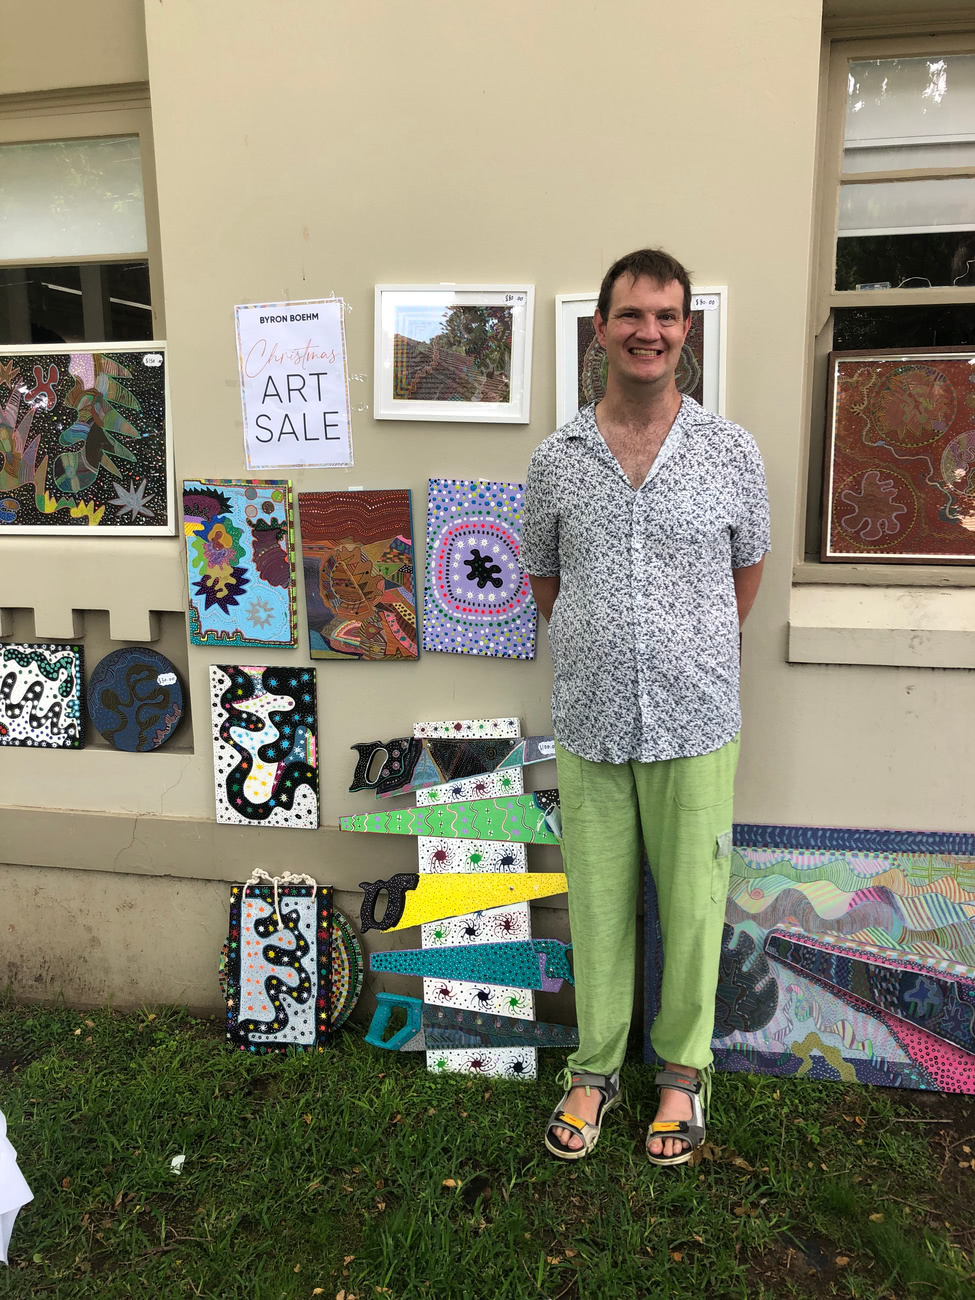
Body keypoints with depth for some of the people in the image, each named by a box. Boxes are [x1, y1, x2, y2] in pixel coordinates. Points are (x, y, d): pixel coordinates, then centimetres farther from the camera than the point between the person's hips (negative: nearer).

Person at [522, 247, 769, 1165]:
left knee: (692, 905, 11)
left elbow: (747, 568, 12)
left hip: (694, 724, 0)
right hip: (589, 725, 1)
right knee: (598, 904, 13)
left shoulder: (731, 452, -2)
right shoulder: (556, 460, 0)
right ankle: (596, 1066, 34)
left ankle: (683, 1068, 35)